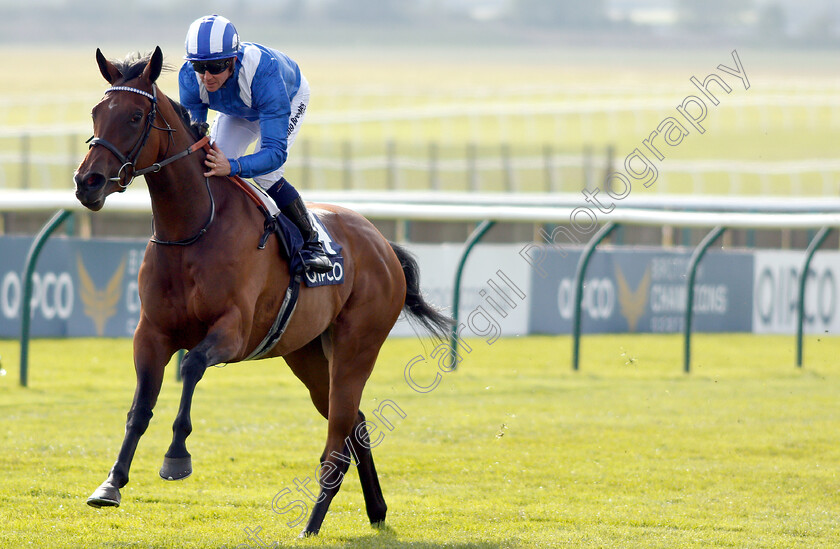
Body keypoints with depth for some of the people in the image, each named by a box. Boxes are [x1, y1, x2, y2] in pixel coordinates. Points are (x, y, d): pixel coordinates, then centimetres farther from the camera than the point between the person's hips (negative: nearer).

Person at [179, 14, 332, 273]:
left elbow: (275, 152, -50)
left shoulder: (263, 74, -48)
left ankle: (311, 242, -8)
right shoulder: (190, 78, -34)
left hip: (291, 98, -5)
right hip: (238, 111, 5)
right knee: (211, 166, -13)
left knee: (264, 173, -25)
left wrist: (232, 167, -68)